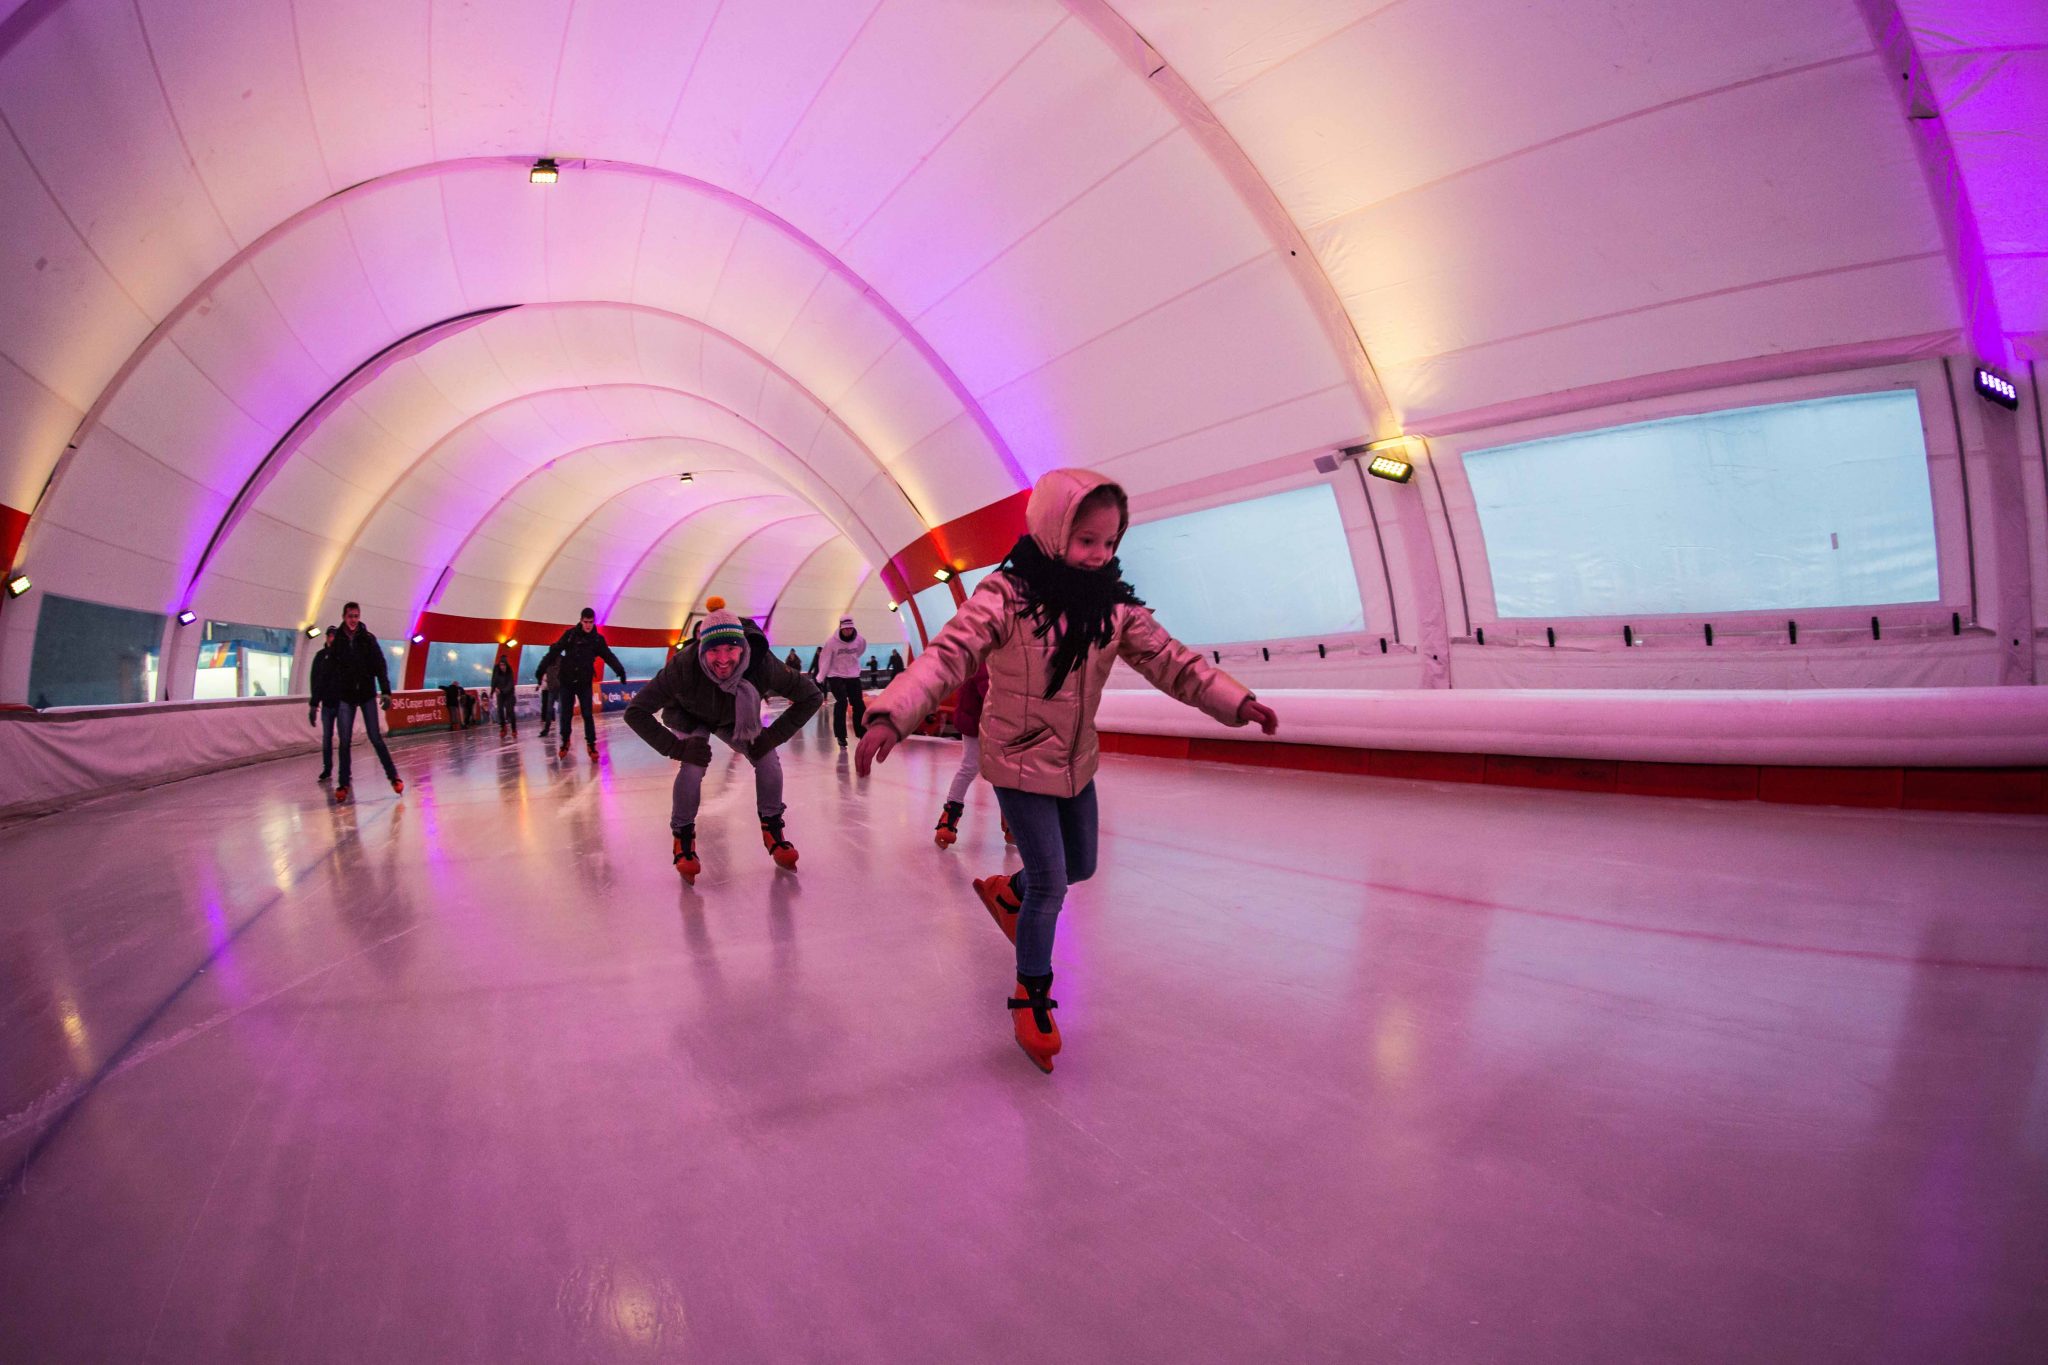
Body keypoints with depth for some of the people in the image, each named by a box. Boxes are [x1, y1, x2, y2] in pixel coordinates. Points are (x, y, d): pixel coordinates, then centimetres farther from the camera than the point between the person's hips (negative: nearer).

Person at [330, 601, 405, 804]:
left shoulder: (368, 639, -2)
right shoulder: (337, 642, 1)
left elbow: (381, 667, -7)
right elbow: (329, 671, 4)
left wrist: (385, 692, -17)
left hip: (367, 695, -1)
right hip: (345, 697, 1)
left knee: (375, 738, -2)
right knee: (345, 741, 1)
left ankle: (393, 776, 5)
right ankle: (343, 784, 7)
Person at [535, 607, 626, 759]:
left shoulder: (597, 638, -3)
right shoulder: (570, 634, -7)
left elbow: (609, 656, -8)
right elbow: (554, 651, -7)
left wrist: (620, 670, -24)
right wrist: (542, 669, -12)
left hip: (585, 682, 0)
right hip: (566, 681, 0)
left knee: (588, 715, -1)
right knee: (566, 714, 9)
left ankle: (591, 744, 7)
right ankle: (565, 742, 25)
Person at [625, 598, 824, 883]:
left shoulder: (763, 664, -38)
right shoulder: (684, 665, -41)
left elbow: (812, 697, -25)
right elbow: (635, 711, -31)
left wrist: (773, 735, -28)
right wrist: (676, 747, -37)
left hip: (736, 719, 2)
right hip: (691, 718, -2)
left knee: (768, 759, -15)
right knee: (693, 766, -25)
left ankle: (773, 832, 7)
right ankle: (682, 838, -4)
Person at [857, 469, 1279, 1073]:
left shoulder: (1114, 604, -5)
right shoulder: (1005, 595, -22)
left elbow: (1168, 659, -4)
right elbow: (947, 656, -30)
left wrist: (1236, 701, -16)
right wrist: (890, 716, -45)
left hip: (1076, 761, 6)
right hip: (1019, 761, -6)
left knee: (1079, 866, 20)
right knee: (1050, 882, -4)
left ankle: (1005, 892, 51)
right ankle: (1031, 997, 20)